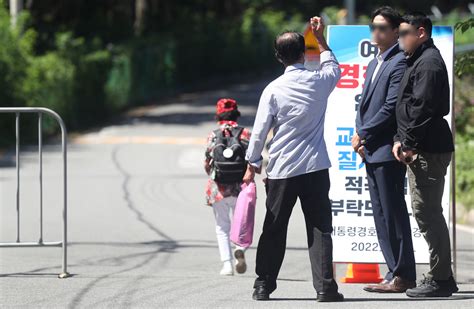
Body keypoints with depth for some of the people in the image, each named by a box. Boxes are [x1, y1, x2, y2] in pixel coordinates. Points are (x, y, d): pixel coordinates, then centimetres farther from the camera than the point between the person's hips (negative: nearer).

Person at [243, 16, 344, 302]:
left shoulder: (274, 90, -6)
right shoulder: (319, 82, -1)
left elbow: (259, 131, -3)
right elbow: (335, 68, 25)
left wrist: (252, 166, 8)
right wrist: (321, 38, 31)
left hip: (281, 171, 0)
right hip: (316, 167, 0)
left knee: (274, 230, 9)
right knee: (320, 229, 0)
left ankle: (264, 285, 14)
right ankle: (325, 286, -7)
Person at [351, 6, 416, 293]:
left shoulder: (400, 63, -11)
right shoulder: (374, 64, 20)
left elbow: (392, 107, -17)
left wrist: (364, 135, -11)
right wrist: (359, 135, 4)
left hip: (388, 150, -9)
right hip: (371, 151, 9)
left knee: (393, 212, -8)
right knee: (382, 214, 10)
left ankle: (402, 275, -5)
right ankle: (397, 272, 14)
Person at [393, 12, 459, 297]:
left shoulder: (428, 63, -12)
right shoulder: (419, 61, 20)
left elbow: (423, 108, -20)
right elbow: (409, 107, 21)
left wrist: (408, 142, -16)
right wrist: (401, 141, 10)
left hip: (428, 150, -11)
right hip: (421, 149, 11)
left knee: (427, 212, -9)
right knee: (427, 212, 13)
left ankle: (440, 279, -6)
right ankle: (441, 276, 18)